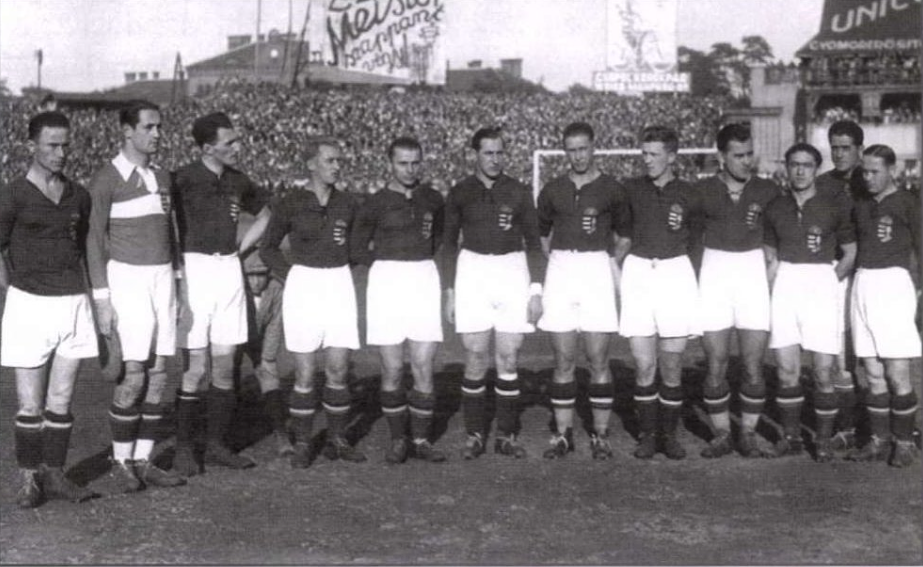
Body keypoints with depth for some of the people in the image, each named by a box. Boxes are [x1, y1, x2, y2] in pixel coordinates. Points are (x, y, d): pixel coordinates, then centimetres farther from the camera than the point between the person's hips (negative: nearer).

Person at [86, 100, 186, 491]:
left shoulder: (161, 177, 12)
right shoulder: (107, 179, -7)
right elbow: (94, 240, -7)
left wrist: (177, 285, 14)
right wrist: (101, 299, -12)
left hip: (162, 278, 6)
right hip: (127, 279, -6)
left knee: (158, 375, 4)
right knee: (134, 376, -9)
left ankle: (143, 461, 12)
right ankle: (121, 462, 6)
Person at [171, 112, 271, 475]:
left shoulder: (237, 181, 9)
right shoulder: (182, 179, -8)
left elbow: (264, 214, 25)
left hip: (229, 271, 5)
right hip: (193, 270, -5)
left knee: (225, 367, 7)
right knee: (197, 369, -5)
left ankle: (217, 445, 18)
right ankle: (183, 448, 8)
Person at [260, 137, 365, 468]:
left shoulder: (346, 204, 5)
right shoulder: (292, 204, -4)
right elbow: (268, 248, 6)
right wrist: (290, 275, -1)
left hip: (340, 285, 3)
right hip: (303, 287, -3)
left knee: (338, 370, 4)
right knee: (305, 372, -1)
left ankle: (337, 440, 16)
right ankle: (302, 445, 10)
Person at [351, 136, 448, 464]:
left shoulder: (432, 199, 8)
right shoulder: (375, 204, 0)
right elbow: (357, 248, 10)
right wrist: (388, 266, 7)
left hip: (425, 280, 2)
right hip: (386, 281, -2)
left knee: (423, 367, -1)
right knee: (392, 369, -1)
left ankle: (421, 440, 9)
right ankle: (398, 440, 12)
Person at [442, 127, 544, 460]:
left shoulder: (518, 193, 4)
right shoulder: (460, 193, 4)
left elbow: (533, 242, 7)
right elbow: (449, 243, 9)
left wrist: (536, 290, 0)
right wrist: (449, 291, 4)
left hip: (512, 272, 0)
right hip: (472, 271, 0)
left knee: (508, 359, 0)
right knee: (475, 361, -2)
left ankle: (507, 435, 10)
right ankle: (474, 435, 9)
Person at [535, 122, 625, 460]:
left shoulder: (611, 190, 2)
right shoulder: (552, 191, 9)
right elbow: (541, 235, 19)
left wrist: (611, 261, 7)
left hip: (597, 270, -2)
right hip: (559, 271, 2)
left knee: (598, 360, -2)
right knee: (564, 361, 4)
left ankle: (600, 434, 8)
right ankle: (563, 434, 11)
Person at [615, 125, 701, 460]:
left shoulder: (688, 195, 4)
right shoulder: (631, 190, 8)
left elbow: (697, 243, 13)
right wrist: (611, 264, 7)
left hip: (676, 273, -1)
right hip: (638, 273, 1)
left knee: (672, 368, 2)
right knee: (645, 366, -3)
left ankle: (670, 435, 15)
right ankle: (647, 435, 10)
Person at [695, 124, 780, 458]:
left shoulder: (768, 192, 2)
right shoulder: (703, 192, 1)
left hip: (753, 272, 0)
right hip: (714, 274, 0)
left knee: (753, 365, -1)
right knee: (716, 365, 1)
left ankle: (748, 434, 12)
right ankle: (721, 435, 13)